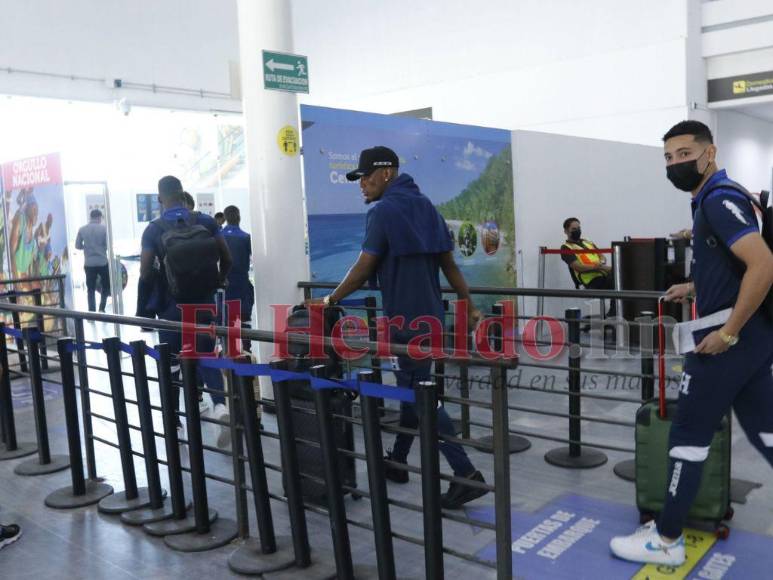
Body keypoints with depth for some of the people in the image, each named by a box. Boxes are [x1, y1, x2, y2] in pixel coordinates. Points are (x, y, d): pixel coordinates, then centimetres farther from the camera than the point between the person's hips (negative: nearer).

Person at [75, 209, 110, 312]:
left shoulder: (82, 229, 2)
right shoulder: (104, 228, -6)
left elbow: (77, 245, 4)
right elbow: (108, 244, -9)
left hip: (89, 263, 2)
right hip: (102, 262, -2)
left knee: (90, 289, 8)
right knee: (106, 286, 15)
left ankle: (92, 312, 6)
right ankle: (101, 309, 6)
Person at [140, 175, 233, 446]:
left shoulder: (154, 230, -6)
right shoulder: (206, 222, -1)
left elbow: (145, 273, -9)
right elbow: (226, 260, 0)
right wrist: (218, 281, 19)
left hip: (170, 306, -1)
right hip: (202, 302, 1)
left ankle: (173, 420, 22)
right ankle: (220, 407, -18)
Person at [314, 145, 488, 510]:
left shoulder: (384, 211, -12)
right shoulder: (426, 206, 12)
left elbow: (363, 270, -13)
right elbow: (449, 264, 11)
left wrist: (331, 299, 0)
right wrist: (469, 306, 12)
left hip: (406, 319, -9)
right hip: (430, 315, 9)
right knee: (412, 388, 17)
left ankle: (467, 475, -5)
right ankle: (397, 462, 30)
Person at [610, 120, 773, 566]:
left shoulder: (719, 200, -16)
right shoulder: (715, 199, 15)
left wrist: (728, 332, -23)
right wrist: (695, 287, 20)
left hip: (731, 337, -10)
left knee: (689, 435, -1)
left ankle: (666, 541, 10)